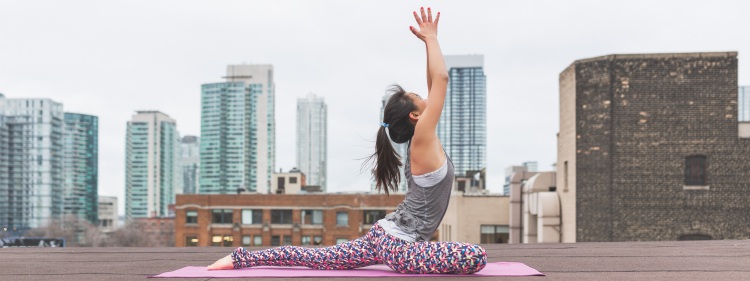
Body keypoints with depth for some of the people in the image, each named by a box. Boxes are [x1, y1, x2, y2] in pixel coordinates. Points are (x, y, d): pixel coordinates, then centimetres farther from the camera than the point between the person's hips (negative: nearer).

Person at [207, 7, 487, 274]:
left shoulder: (421, 143, 7)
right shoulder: (422, 140, -17)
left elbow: (434, 84, 13)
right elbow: (441, 78, -19)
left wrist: (430, 41, 16)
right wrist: (431, 38, -8)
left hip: (385, 235, 9)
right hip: (398, 246, -9)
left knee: (316, 257, 16)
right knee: (475, 257, -22)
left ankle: (242, 257, 18)